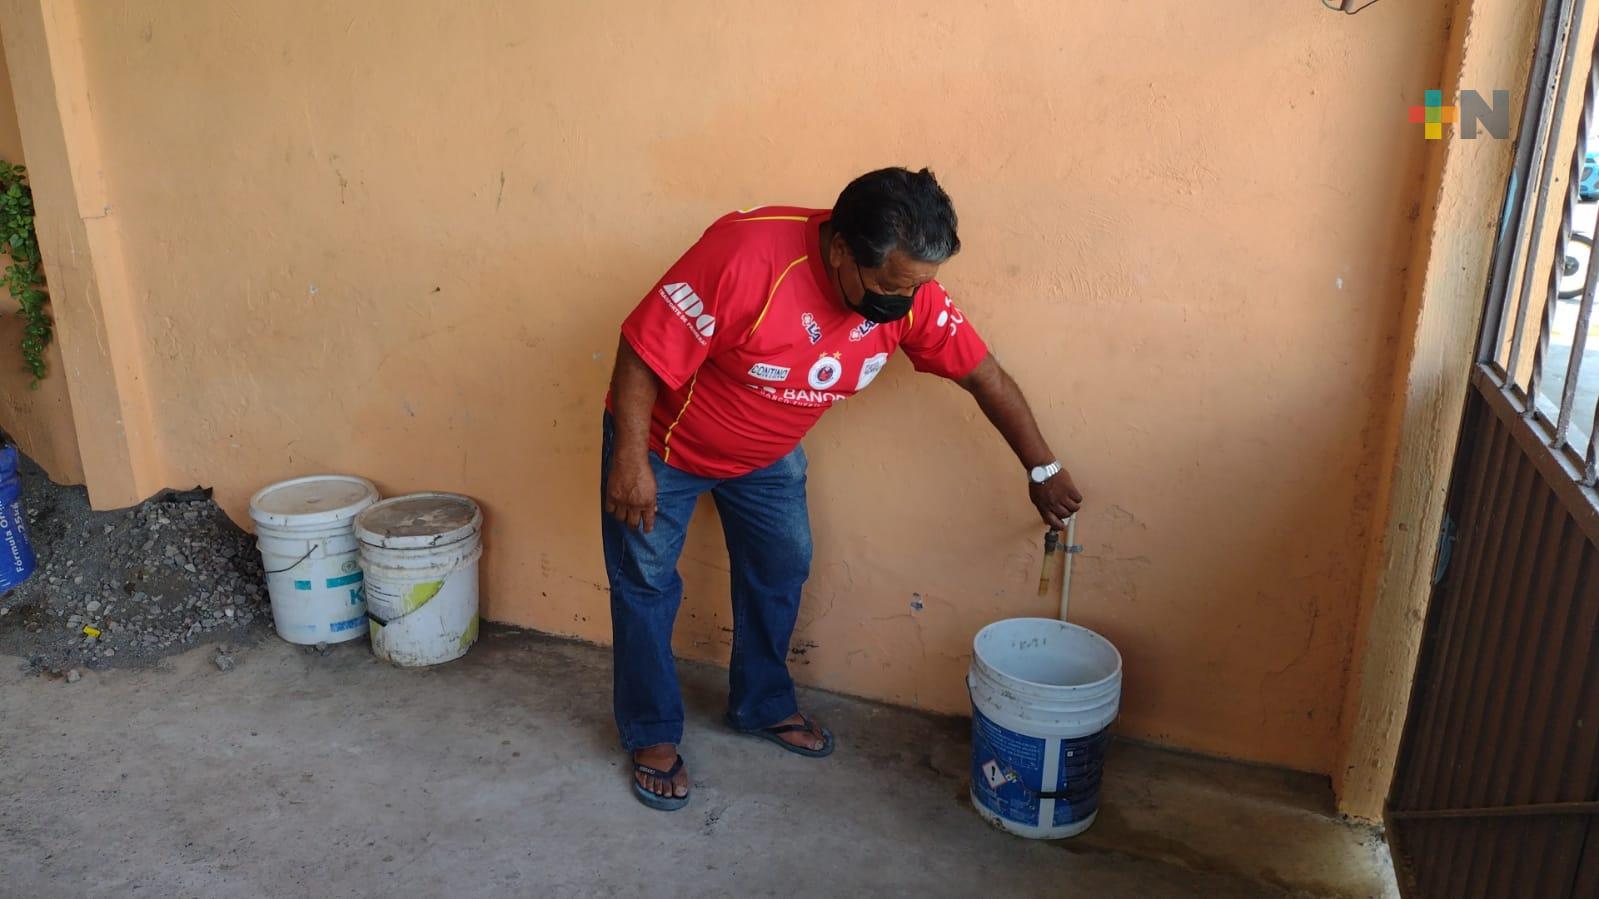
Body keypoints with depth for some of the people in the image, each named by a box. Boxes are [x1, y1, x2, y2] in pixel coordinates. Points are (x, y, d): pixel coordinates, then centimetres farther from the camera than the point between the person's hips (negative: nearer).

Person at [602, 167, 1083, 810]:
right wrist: (630, 460, -27)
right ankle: (651, 734, 22)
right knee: (646, 583, 3)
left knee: (781, 569, 12)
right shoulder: (747, 253, -38)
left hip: (768, 451, 5)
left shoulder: (908, 292, -20)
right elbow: (645, 348, -30)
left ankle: (762, 704, 35)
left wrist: (1043, 470, -1)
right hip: (666, 442, -5)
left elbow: (983, 374, -7)